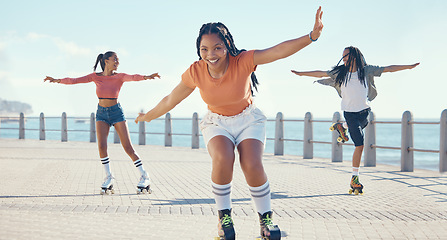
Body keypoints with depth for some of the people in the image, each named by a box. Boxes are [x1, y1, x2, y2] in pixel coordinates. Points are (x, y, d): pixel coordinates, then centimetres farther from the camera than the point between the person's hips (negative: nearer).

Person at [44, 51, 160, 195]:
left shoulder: (119, 77, -7)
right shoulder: (96, 77, -1)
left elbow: (133, 77, -27)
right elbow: (74, 80, -4)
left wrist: (146, 77, -47)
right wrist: (58, 80, -18)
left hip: (116, 113, -2)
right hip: (102, 113, 2)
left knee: (128, 148, -5)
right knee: (102, 146, -16)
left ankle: (144, 177, 5)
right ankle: (109, 177, 1)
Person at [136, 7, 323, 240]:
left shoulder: (243, 61, -25)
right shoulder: (195, 72, -18)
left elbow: (280, 50, -38)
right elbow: (171, 100, 0)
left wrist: (312, 36, -52)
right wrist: (148, 116, 12)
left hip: (248, 120, -1)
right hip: (217, 122, 1)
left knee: (252, 166, -26)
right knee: (222, 159, -31)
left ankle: (266, 219, -2)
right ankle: (224, 216, -8)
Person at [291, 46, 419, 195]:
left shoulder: (366, 71, -2)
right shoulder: (340, 73, -3)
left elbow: (388, 69, -1)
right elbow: (321, 74, 6)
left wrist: (409, 67, -3)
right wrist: (301, 73, 8)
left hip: (364, 112, 3)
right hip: (350, 113, -3)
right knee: (359, 145, -10)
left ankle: (342, 127, 53)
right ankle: (354, 179, -5)